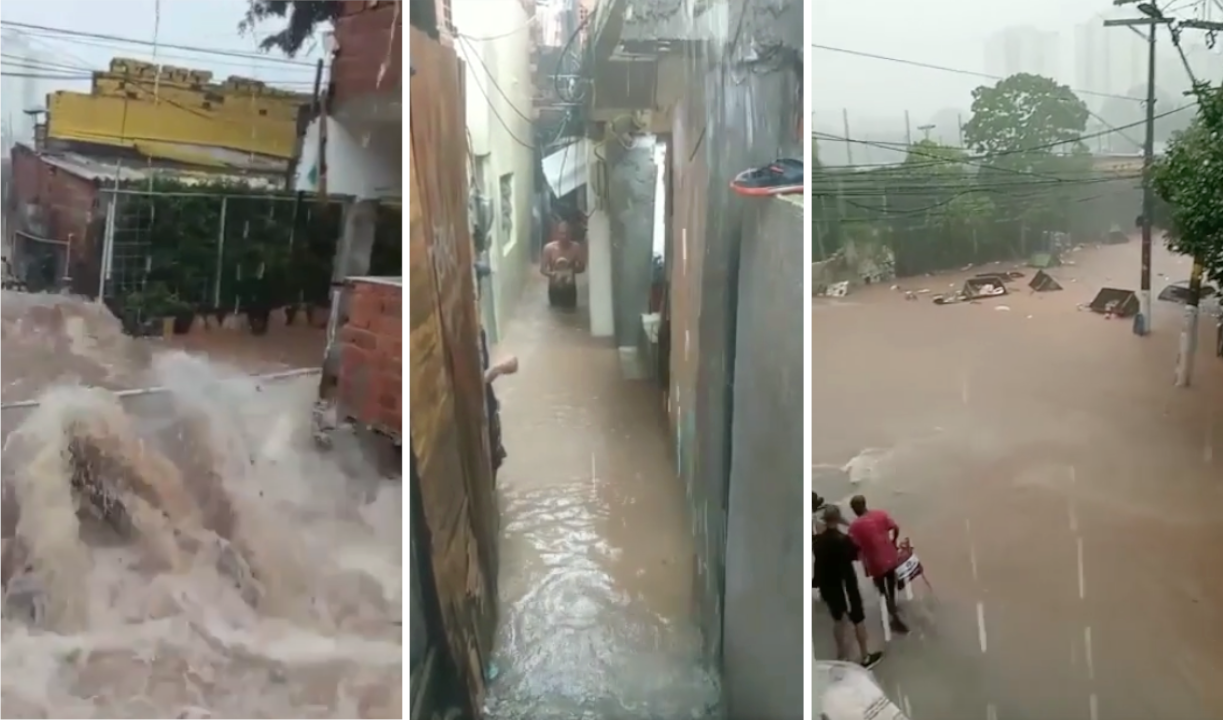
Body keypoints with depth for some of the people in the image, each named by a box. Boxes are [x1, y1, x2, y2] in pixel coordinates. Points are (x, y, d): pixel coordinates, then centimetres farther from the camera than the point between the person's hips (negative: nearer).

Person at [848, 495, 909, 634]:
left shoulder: (855, 526, -20)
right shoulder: (881, 514, -7)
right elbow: (896, 529, 0)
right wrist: (893, 542, 18)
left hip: (875, 563, -5)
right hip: (890, 557, 5)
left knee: (883, 592, 14)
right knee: (891, 584, 29)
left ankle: (895, 619, 18)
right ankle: (893, 607, 52)